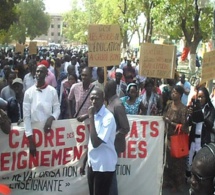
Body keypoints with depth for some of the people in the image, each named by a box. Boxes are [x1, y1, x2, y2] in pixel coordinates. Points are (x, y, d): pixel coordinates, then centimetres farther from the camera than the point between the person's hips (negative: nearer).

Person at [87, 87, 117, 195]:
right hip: (93, 163, 7)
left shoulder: (108, 117, -19)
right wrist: (84, 162, 17)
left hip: (104, 165, -7)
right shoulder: (94, 115, 5)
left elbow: (96, 142, -26)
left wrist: (91, 117, -23)